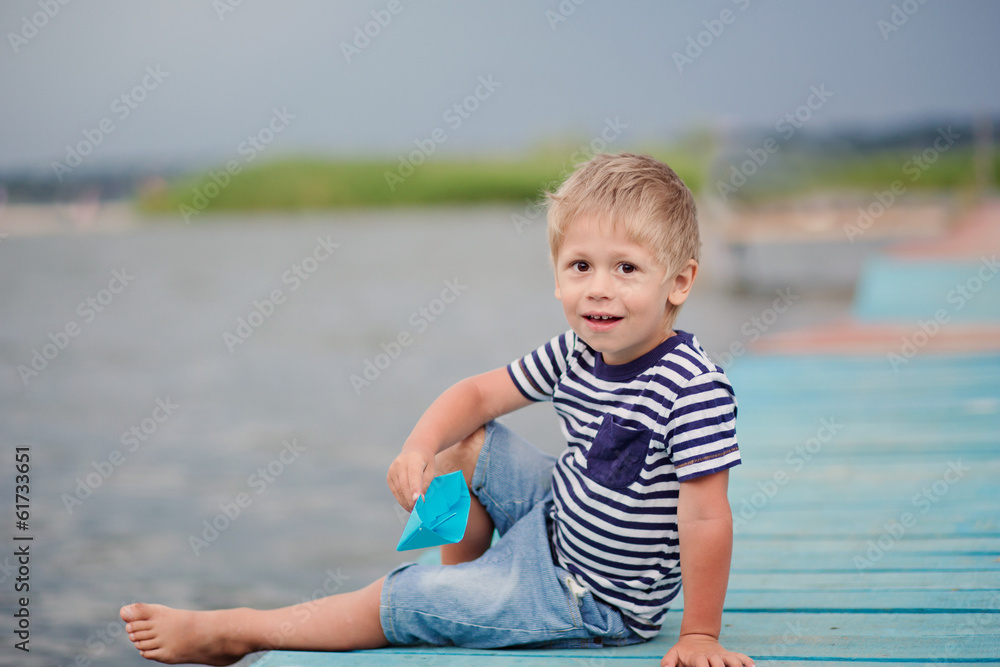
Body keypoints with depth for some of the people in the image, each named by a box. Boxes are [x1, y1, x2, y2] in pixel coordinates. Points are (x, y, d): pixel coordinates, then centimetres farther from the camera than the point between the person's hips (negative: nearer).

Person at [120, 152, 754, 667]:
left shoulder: (695, 389, -30)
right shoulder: (575, 353, -6)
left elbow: (706, 521, -28)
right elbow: (480, 393, 5)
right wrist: (421, 447, -14)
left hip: (592, 599, -7)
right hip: (557, 523, 7)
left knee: (401, 601, -4)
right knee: (463, 442, 10)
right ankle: (460, 579, 26)